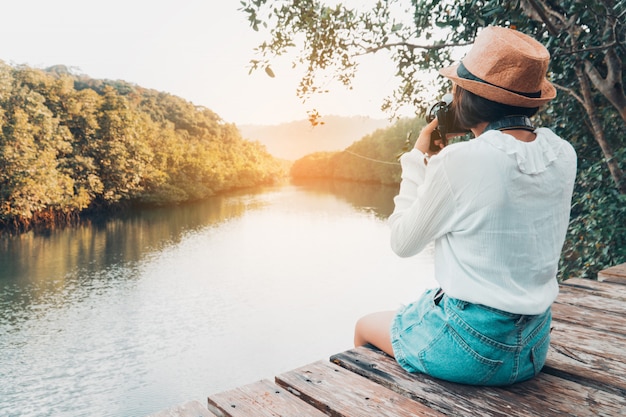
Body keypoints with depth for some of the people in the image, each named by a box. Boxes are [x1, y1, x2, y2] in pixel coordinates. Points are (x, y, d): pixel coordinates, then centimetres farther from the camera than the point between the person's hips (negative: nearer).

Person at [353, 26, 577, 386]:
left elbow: (403, 242, -10)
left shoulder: (458, 162, -24)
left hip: (469, 349, -6)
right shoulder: (563, 157, -5)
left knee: (365, 327, 23)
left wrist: (418, 157, -4)